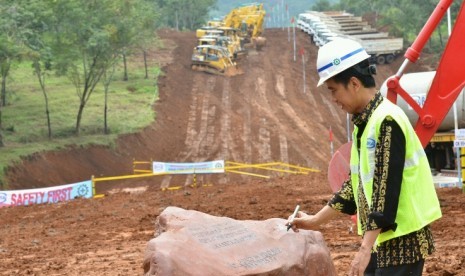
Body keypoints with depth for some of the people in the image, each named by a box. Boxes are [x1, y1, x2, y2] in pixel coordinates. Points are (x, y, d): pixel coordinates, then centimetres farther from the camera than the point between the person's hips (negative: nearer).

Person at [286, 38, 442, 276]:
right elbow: (357, 182, 20)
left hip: (403, 238, -10)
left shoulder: (387, 121, -17)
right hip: (382, 237, 10)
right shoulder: (364, 123, 12)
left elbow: (387, 188, -22)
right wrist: (316, 221, 23)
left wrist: (365, 249, -24)